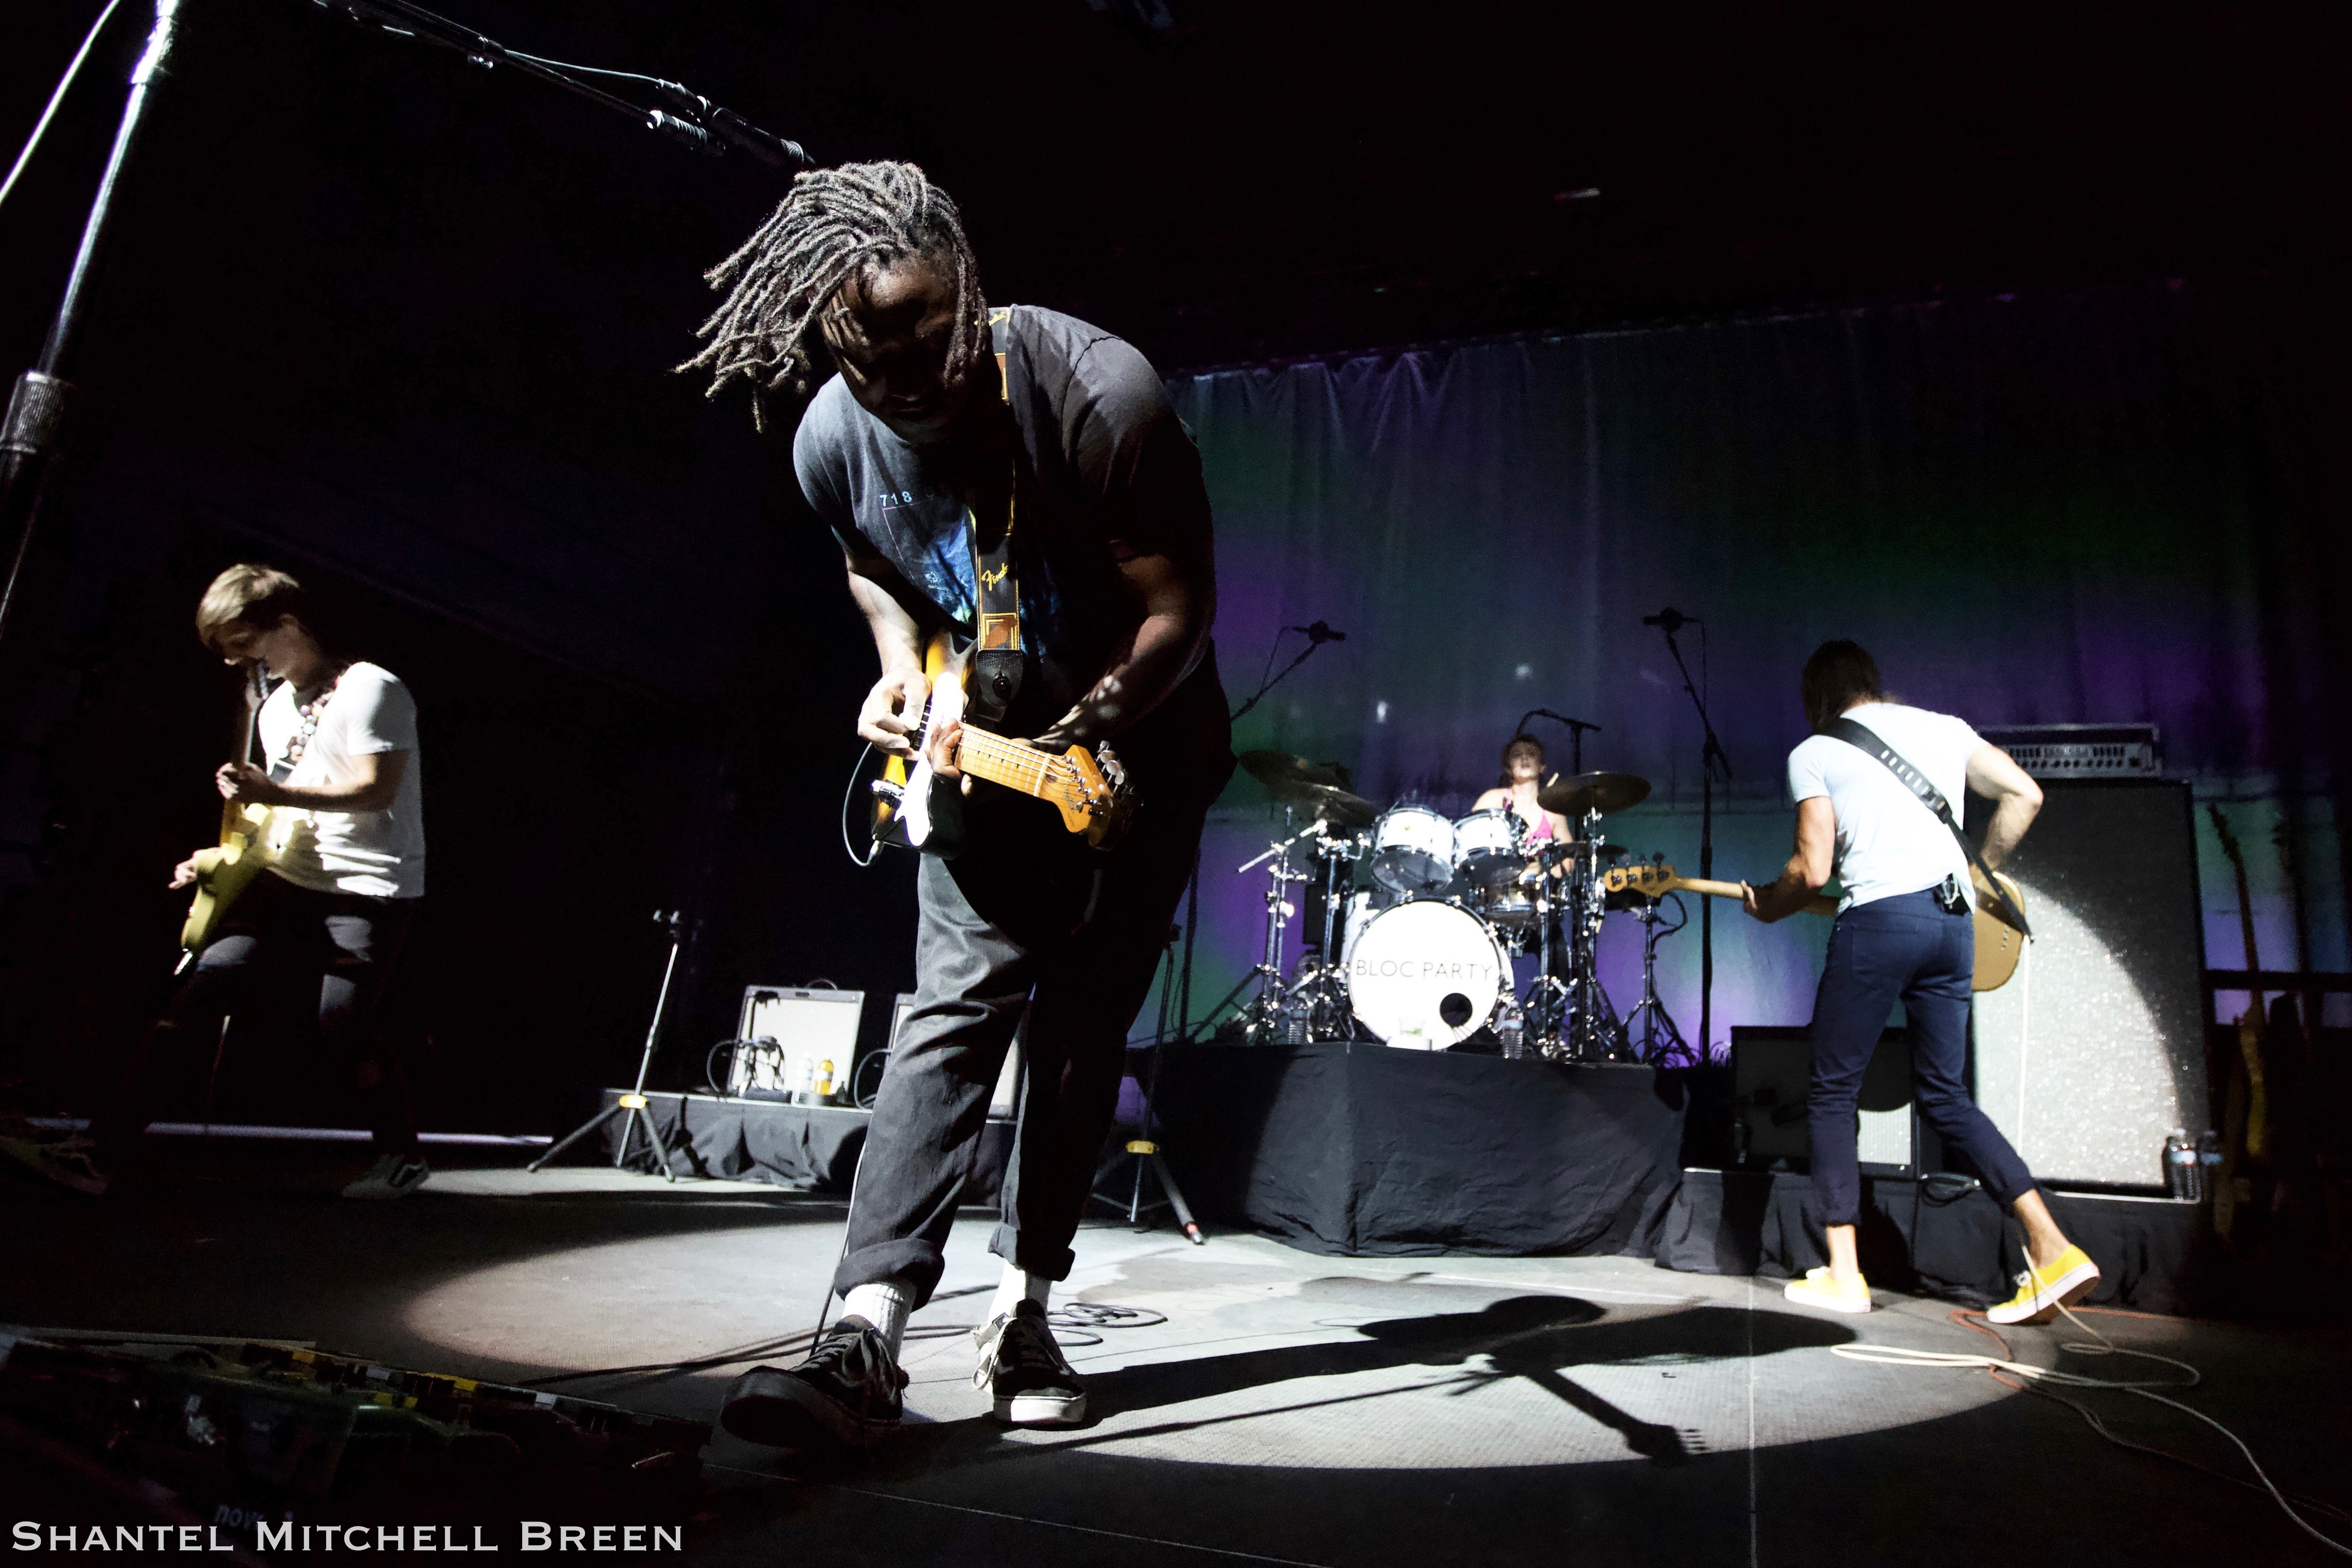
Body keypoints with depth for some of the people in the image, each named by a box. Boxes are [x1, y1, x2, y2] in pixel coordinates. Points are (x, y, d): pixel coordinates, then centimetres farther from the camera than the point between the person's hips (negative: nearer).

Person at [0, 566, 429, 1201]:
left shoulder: (370, 689, -8)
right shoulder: (276, 710, 19)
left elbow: (376, 790, -18)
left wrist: (272, 792, -23)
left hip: (372, 892, -7)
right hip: (291, 881, 8)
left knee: (342, 1026, -10)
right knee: (201, 992, -5)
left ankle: (401, 1156, 11)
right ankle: (98, 1150, -5)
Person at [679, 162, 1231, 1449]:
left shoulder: (1102, 397, -28)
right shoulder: (831, 440, -13)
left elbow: (1180, 613, -23)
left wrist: (1084, 726, -35)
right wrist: (901, 667, -9)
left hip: (1138, 737, -2)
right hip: (976, 744, 3)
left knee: (1081, 1031, -1)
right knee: (955, 1007, -10)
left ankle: (1021, 1316, 12)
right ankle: (865, 1334, -11)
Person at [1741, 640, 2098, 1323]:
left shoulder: (1813, 752, 3)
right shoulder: (1943, 726, 18)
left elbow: (1813, 870, -3)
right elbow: (2024, 793, 14)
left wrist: (1765, 905, 15)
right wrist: (1981, 873, 23)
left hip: (1878, 917, -6)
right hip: (1953, 919, 6)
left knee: (1832, 1095, 6)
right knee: (1944, 1095, 16)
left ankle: (1842, 1276, 6)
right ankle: (2052, 1249, 5)